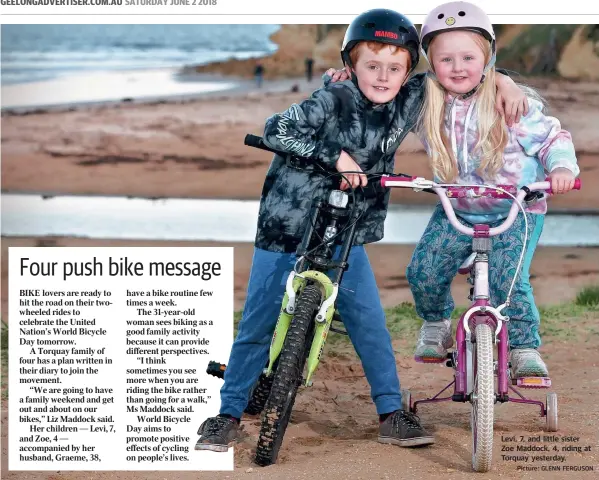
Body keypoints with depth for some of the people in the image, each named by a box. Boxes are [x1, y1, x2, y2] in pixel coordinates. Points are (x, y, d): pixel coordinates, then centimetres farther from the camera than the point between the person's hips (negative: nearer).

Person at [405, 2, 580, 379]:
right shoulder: (427, 104, -7)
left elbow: (553, 137, -5)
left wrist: (561, 166, -24)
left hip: (516, 211, -3)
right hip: (456, 211, 4)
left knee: (509, 278, -22)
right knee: (423, 271, -9)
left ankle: (525, 350, -1)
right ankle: (436, 327, 21)